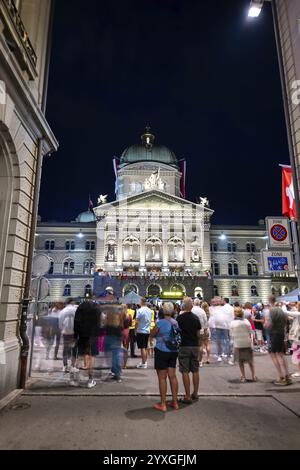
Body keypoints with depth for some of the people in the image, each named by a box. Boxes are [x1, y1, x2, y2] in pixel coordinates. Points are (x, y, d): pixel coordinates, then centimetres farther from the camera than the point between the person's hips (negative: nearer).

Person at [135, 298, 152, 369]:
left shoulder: (140, 310, -16)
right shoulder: (150, 311, 4)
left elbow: (137, 322, -16)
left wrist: (135, 330, -6)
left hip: (141, 331, -6)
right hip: (147, 331, 7)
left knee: (142, 348, -1)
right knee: (145, 348, 16)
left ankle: (143, 363, 4)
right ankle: (145, 362, 23)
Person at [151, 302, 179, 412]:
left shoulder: (160, 323, -17)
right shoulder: (176, 322, 2)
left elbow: (152, 335, -4)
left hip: (162, 351, -6)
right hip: (173, 352, 6)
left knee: (162, 378, 5)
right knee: (172, 376, 14)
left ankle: (163, 404, 13)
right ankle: (175, 402, 24)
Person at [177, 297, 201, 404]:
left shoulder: (180, 318, -11)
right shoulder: (196, 318, 3)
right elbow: (198, 333, 9)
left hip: (184, 346, -5)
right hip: (195, 346, 5)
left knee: (185, 372, 0)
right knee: (195, 371, 15)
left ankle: (188, 396, 2)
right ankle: (195, 393, 26)